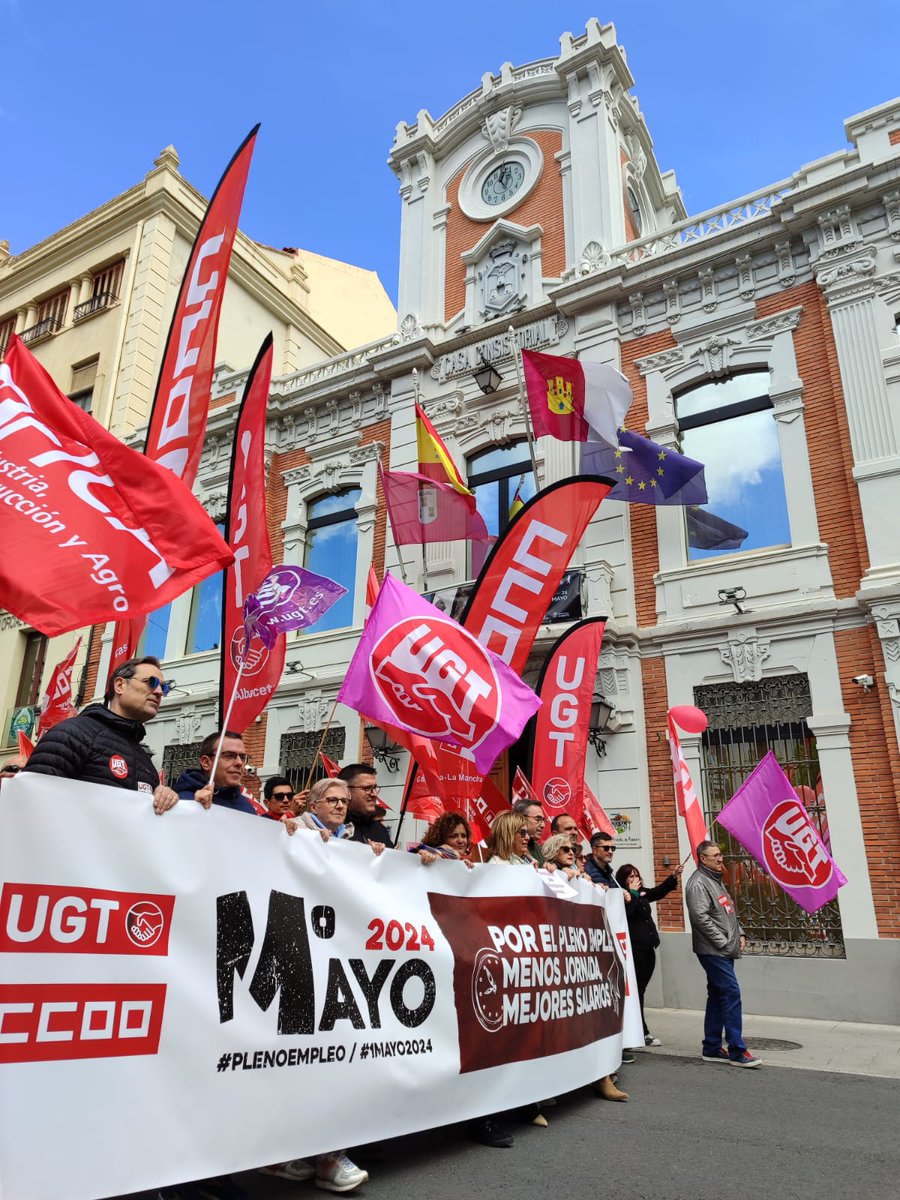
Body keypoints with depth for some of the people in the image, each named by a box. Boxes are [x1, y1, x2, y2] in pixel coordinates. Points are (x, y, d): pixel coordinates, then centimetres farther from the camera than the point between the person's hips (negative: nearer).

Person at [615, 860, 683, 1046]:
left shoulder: (642, 893, 14)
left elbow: (659, 892, 25)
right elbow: (626, 912, -26)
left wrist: (674, 876, 16)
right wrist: (633, 893, -17)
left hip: (648, 947, 8)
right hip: (634, 948, -8)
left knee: (640, 990, 12)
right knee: (637, 990, -4)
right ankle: (642, 1033, 1)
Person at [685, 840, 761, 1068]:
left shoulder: (716, 880, 19)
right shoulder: (698, 883, -13)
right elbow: (700, 917, -21)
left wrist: (740, 933, 11)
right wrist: (723, 941, -17)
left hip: (725, 951, 10)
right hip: (713, 951, -10)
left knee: (717, 997, 12)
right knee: (731, 993, -11)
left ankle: (712, 1049, 18)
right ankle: (737, 1051, -6)